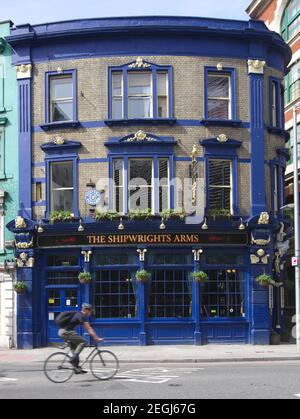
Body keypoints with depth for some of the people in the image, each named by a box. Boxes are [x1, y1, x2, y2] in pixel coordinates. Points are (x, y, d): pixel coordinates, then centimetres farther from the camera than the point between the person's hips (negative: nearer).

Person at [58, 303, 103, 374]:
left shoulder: (79, 315, 19)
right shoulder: (81, 316, -11)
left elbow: (88, 328, 24)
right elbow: (89, 329, -16)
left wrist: (94, 337, 22)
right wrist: (97, 338, -17)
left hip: (62, 332, 10)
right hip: (66, 332, -10)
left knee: (74, 348, 16)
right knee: (83, 342, -12)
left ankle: (77, 368, 18)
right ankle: (73, 359, -14)